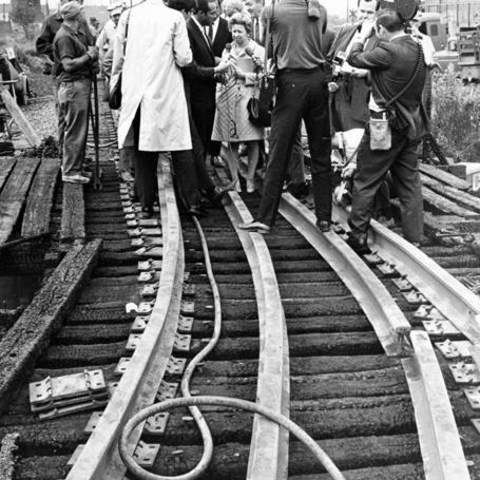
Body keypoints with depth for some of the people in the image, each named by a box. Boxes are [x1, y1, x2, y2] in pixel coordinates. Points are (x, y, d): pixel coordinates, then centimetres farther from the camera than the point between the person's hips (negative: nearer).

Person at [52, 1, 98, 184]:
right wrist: (89, 55, -13)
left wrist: (91, 56, 6)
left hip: (81, 85, 10)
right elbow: (68, 64, -21)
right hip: (73, 86, -10)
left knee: (79, 130, 15)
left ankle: (75, 167, 24)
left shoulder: (72, 34, 18)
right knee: (75, 131, -5)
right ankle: (70, 172, 2)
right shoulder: (64, 37, -14)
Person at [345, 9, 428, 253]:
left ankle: (357, 237, 10)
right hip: (412, 125, 7)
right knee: (410, 183, 11)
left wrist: (363, 35, 8)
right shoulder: (419, 48, 4)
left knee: (365, 182, 5)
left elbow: (355, 59, -8)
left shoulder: (388, 50, -19)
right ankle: (414, 239, 15)